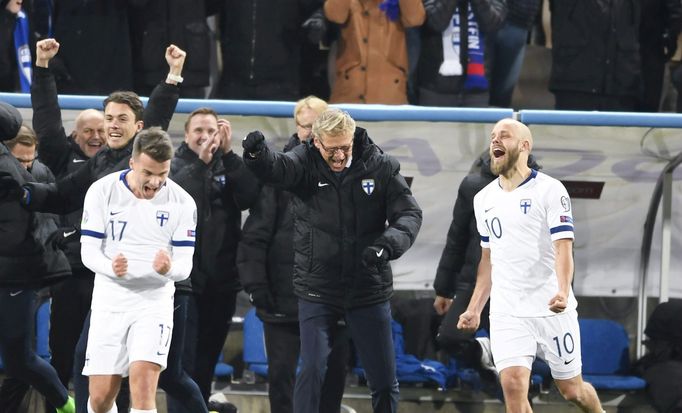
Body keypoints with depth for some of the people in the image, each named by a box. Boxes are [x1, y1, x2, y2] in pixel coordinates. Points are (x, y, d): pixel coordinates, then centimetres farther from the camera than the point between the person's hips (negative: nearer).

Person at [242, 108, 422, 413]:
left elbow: (409, 213, -6)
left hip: (370, 289, 2)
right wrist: (257, 155, -55)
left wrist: (387, 244, -27)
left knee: (384, 378, 9)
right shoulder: (305, 162, -9)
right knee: (312, 370, -9)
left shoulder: (380, 166, -5)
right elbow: (277, 168, -30)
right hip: (317, 289, -1)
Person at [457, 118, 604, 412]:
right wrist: (475, 308, 14)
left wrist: (563, 292, -32)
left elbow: (563, 247, -15)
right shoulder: (484, 199, 12)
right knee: (513, 386, -15)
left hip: (552, 310, -4)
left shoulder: (549, 190, -6)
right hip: (506, 312, 4)